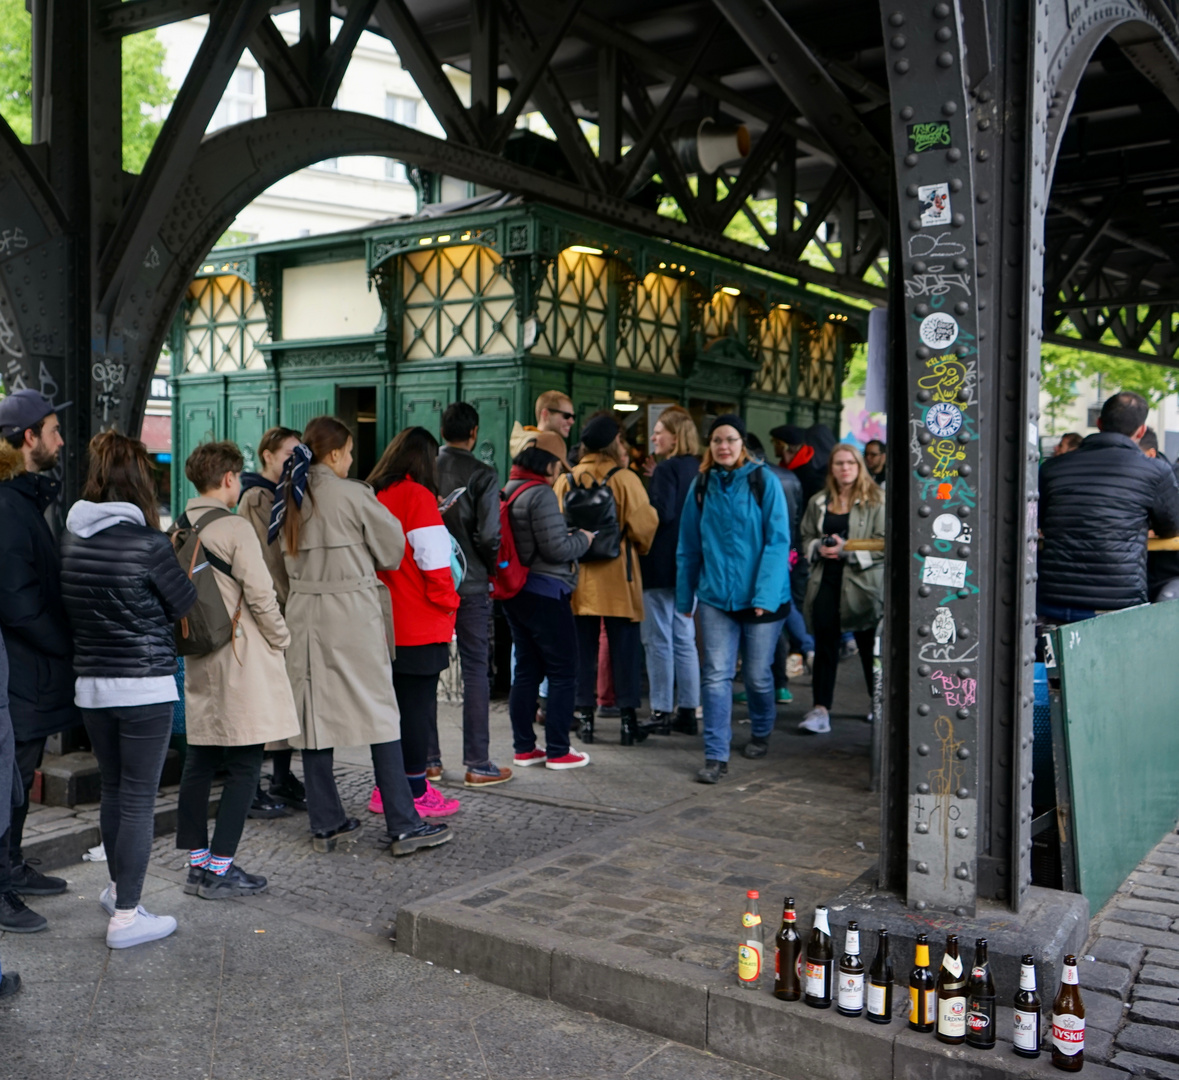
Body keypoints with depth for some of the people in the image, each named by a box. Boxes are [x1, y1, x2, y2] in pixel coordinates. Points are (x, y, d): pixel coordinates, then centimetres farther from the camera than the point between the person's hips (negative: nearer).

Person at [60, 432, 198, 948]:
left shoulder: (71, 537, 2)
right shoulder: (148, 543, -16)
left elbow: (72, 610, 11)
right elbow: (186, 606, -3)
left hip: (90, 685, 6)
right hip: (144, 687, -6)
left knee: (113, 789, 21)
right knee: (138, 800, 2)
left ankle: (118, 887, 38)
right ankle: (126, 916, 8)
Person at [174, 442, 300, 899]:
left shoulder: (179, 530, 7)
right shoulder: (235, 528, -14)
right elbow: (260, 595, -16)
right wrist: (281, 639, -1)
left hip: (198, 660, 8)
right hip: (241, 661, -8)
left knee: (199, 760, 12)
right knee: (244, 765, -1)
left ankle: (198, 862, 19)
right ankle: (218, 869, 0)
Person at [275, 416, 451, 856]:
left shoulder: (291, 497, 8)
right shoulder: (353, 494, -10)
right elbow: (393, 548, -2)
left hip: (305, 615, 6)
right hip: (353, 616, -6)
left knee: (314, 715, 10)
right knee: (381, 716, -1)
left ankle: (325, 823, 17)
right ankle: (404, 826, 2)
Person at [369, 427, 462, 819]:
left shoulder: (373, 496, 7)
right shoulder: (417, 496, -13)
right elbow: (433, 559, -16)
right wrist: (447, 601, -4)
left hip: (385, 622, 7)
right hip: (420, 625, -7)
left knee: (394, 702, 16)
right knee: (418, 705, 2)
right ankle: (415, 794, 9)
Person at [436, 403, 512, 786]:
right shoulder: (482, 475, -11)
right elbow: (489, 536, -16)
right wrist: (490, 567, 2)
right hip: (470, 585, -4)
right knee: (475, 671, 3)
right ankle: (477, 764, 6)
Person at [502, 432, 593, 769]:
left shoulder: (508, 490, 11)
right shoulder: (541, 494, -17)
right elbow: (557, 549, -19)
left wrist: (569, 537, 12)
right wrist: (583, 539, -2)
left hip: (515, 591, 9)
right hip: (544, 593, -9)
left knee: (527, 669, 14)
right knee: (563, 671, 0)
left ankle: (524, 748, 18)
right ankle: (557, 751, 3)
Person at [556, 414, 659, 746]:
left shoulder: (565, 481, -1)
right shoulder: (625, 479, -10)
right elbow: (644, 527, -10)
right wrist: (638, 548, 11)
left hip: (578, 579, 3)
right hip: (618, 581, -3)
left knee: (583, 649, 10)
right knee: (624, 649, 6)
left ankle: (584, 716, 14)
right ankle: (627, 717, 10)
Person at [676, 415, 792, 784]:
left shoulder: (763, 481, -6)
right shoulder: (701, 486, 4)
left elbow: (778, 541, -9)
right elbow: (688, 547, 9)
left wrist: (765, 594, -17)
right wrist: (684, 597, 10)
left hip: (761, 597, -2)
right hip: (716, 596, 2)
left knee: (758, 675, 10)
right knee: (716, 676, -3)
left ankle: (761, 733, 37)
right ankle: (716, 756, 2)